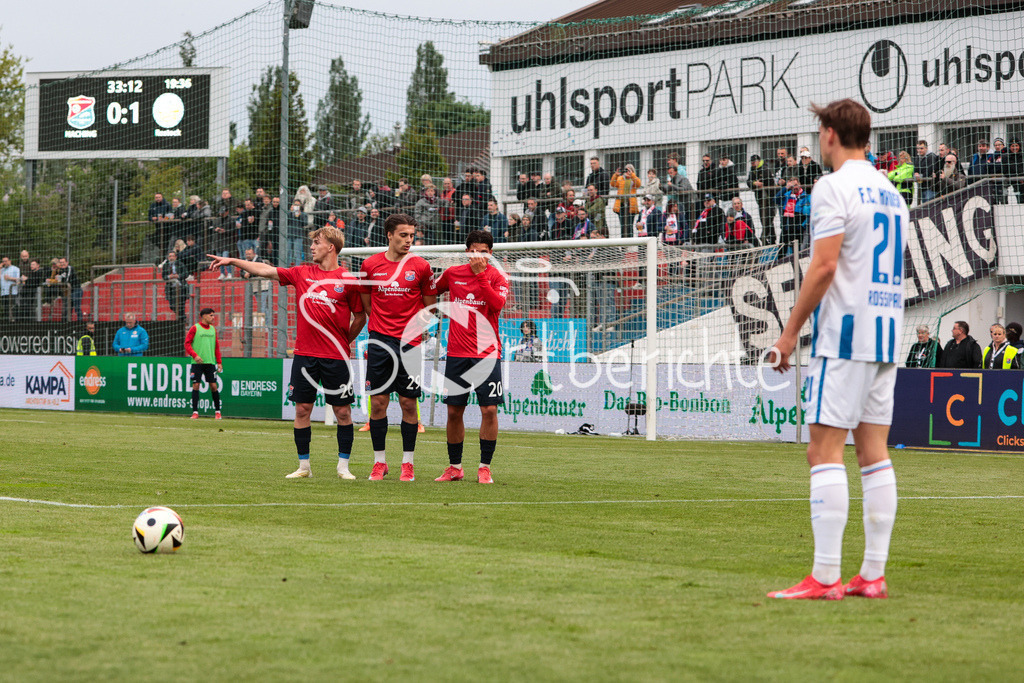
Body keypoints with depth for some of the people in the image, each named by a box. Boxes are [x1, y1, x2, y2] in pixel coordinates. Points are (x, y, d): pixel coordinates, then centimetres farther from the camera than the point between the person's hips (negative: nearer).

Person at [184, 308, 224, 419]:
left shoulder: (213, 329, 12)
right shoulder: (195, 328, -1)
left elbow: (216, 346, 16)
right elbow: (187, 343, -4)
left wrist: (219, 362, 10)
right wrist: (194, 355, -17)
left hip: (210, 362, 3)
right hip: (197, 363, -3)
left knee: (213, 385, 0)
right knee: (196, 385, -5)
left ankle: (217, 411, 10)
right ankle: (195, 412, -1)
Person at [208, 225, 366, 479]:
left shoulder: (348, 280, -2)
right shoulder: (302, 273, 8)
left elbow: (360, 317, 6)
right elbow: (266, 270, 8)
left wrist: (344, 342, 6)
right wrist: (232, 261, 5)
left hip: (336, 358, -3)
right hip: (305, 353, 3)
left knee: (342, 411, 0)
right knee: (302, 409, 2)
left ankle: (343, 466, 10)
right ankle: (303, 466, 10)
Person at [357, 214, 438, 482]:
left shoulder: (421, 266, -1)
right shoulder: (371, 265, 3)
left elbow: (430, 304, 9)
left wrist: (411, 327, 3)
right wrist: (383, 324, 9)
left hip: (409, 344, -1)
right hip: (380, 341, 1)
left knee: (408, 403, 0)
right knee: (378, 402, 1)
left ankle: (407, 463, 9)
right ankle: (379, 462, 11)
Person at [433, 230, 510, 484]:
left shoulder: (497, 277, -1)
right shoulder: (453, 273, 7)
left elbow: (498, 304, -19)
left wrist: (480, 274, -21)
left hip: (487, 353, -2)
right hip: (457, 353, 2)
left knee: (489, 409, -8)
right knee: (454, 411, 4)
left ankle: (484, 468, 2)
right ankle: (454, 467, 16)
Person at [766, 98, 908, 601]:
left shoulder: (834, 187, -8)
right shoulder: (891, 193, 17)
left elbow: (824, 266, -16)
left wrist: (790, 331, -10)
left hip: (844, 333, -8)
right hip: (887, 334, 8)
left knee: (825, 451, -8)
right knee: (874, 451, 8)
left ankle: (824, 578, -12)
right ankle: (873, 575, 7)